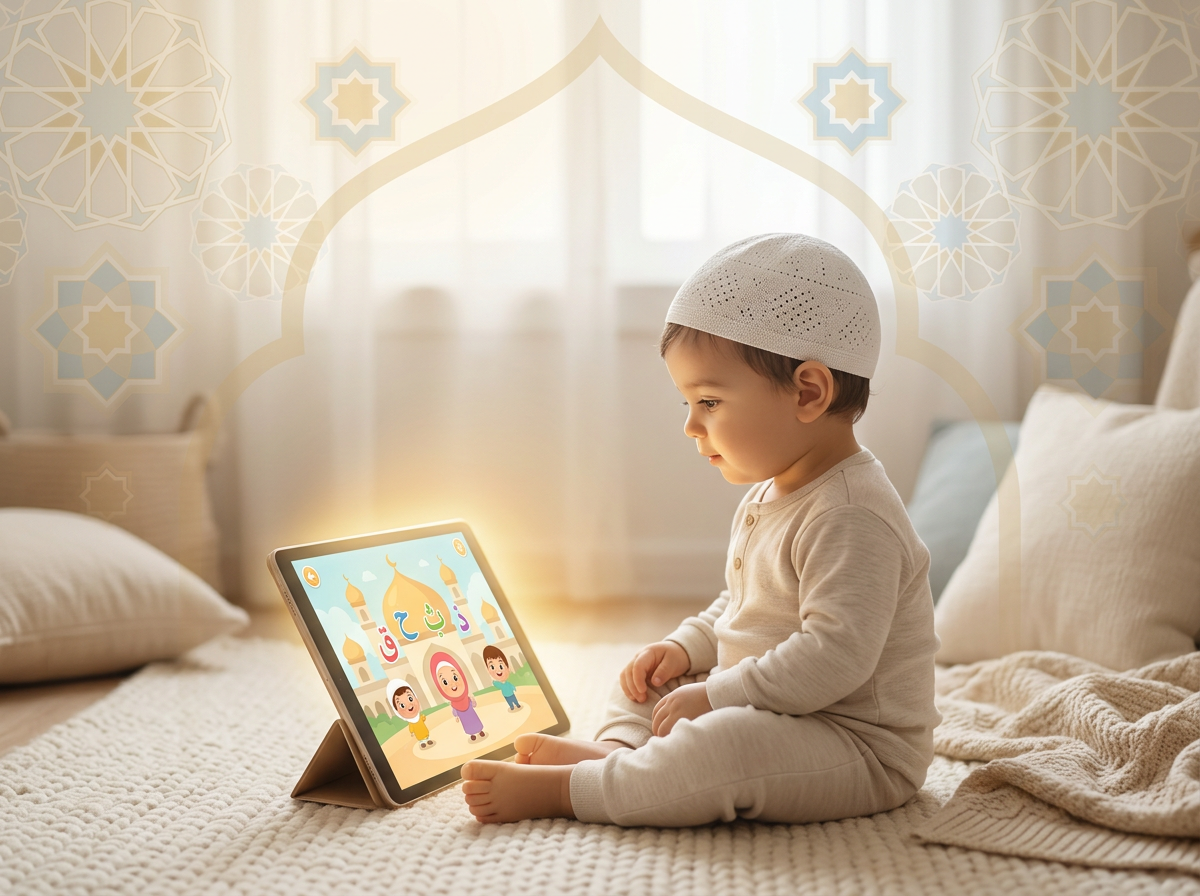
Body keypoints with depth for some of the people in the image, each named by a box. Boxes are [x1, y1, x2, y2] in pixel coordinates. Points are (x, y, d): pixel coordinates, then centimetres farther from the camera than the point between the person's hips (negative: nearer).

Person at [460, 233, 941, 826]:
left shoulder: (851, 517, -23)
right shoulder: (767, 498, 12)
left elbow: (835, 655, -31)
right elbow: (735, 610, 24)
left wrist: (714, 697, -28)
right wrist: (684, 648, 6)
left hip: (863, 751, -11)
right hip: (765, 715, 11)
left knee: (729, 745, -36)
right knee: (649, 682, 17)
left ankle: (559, 790, -28)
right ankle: (617, 750, -11)